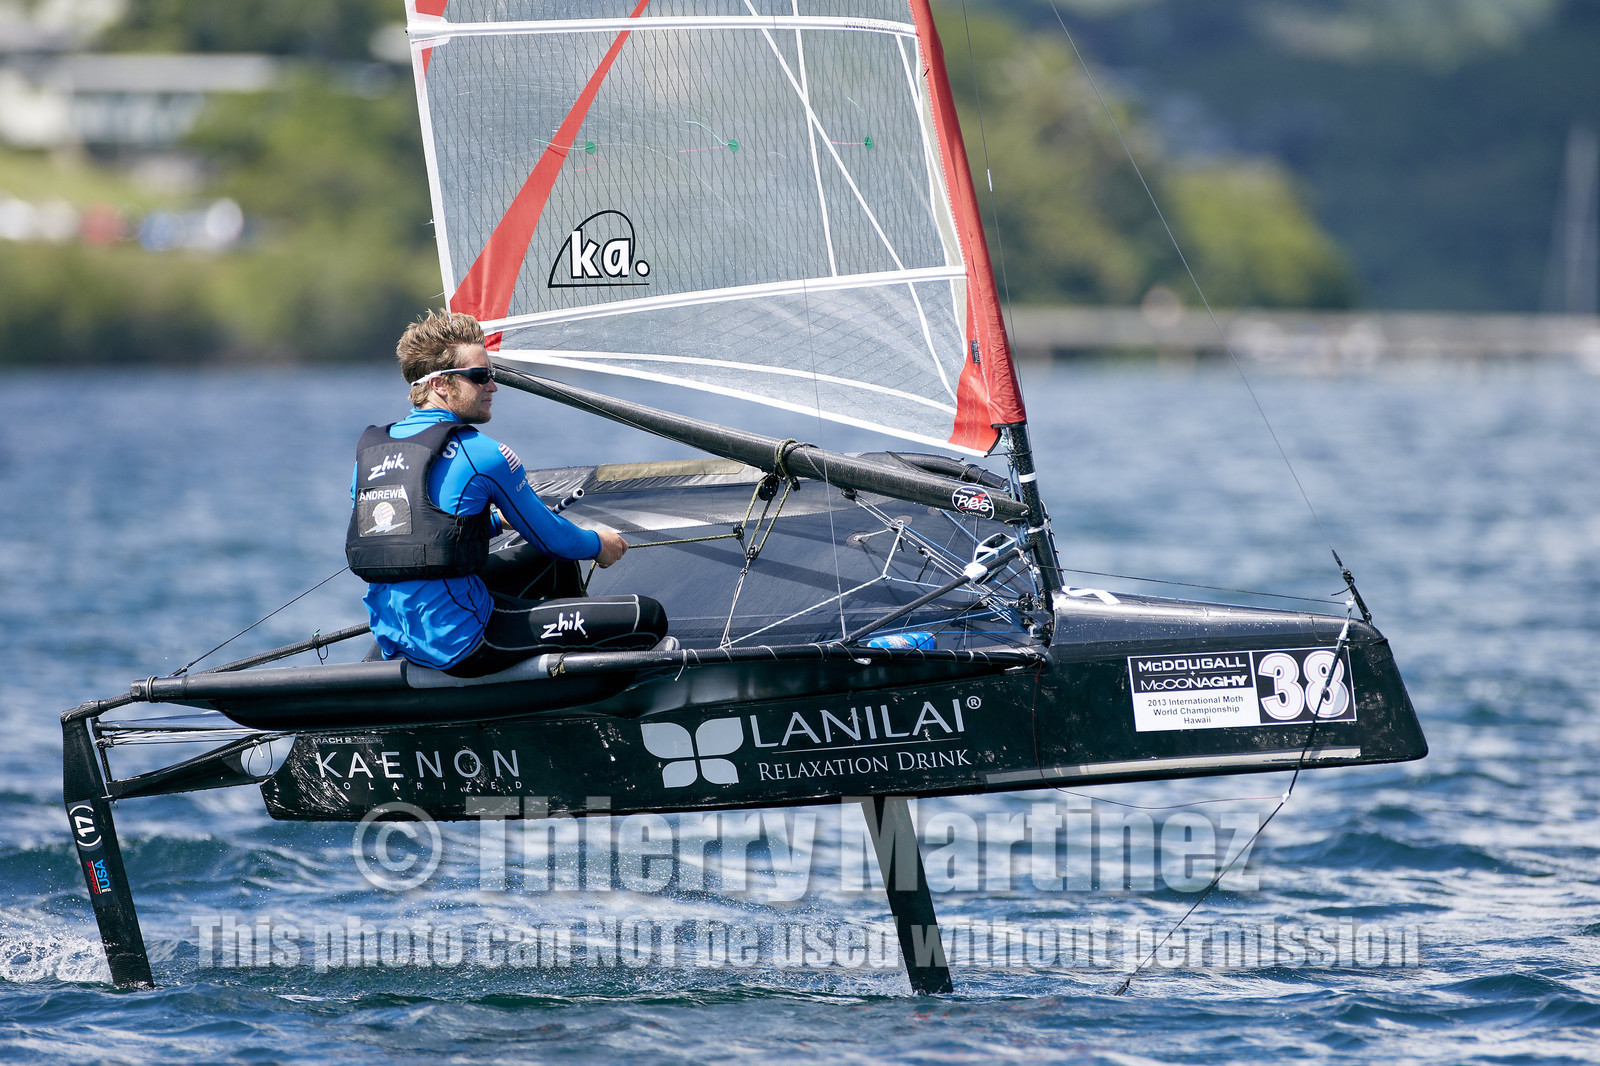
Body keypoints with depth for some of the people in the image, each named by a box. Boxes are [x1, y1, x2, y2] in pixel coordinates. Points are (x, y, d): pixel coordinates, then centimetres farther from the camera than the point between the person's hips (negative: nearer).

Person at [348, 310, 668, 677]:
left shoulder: (369, 450, 11)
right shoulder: (481, 454, -11)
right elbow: (551, 538, 1)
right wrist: (598, 544, 23)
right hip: (461, 646, -9)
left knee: (552, 562, 33)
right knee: (647, 617, -11)